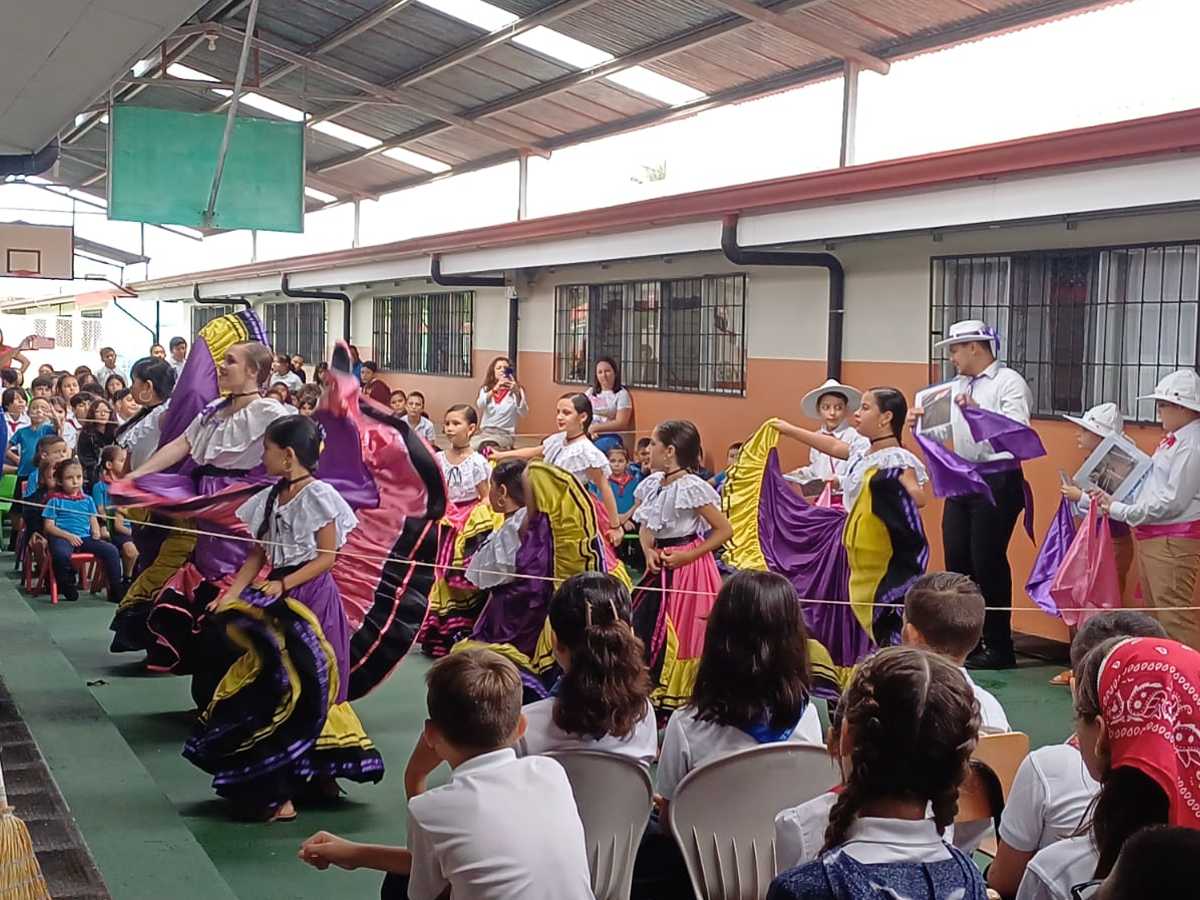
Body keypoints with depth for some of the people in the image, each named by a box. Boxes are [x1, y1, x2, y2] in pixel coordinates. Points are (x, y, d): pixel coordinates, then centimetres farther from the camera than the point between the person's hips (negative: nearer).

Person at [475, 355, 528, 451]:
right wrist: (494, 390, -24)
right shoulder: (485, 389, 13)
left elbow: (524, 413, -12)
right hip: (485, 432, 3)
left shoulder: (516, 391, 5)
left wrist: (517, 393, -29)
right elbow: (479, 406, -9)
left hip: (505, 434, -3)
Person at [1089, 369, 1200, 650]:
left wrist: (1119, 510, -14)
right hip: (1151, 537, 10)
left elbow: (1172, 502, -20)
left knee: (1174, 616, -10)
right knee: (1155, 614, 17)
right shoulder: (1173, 439, 14)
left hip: (1173, 540, -10)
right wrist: (1112, 498, 5)